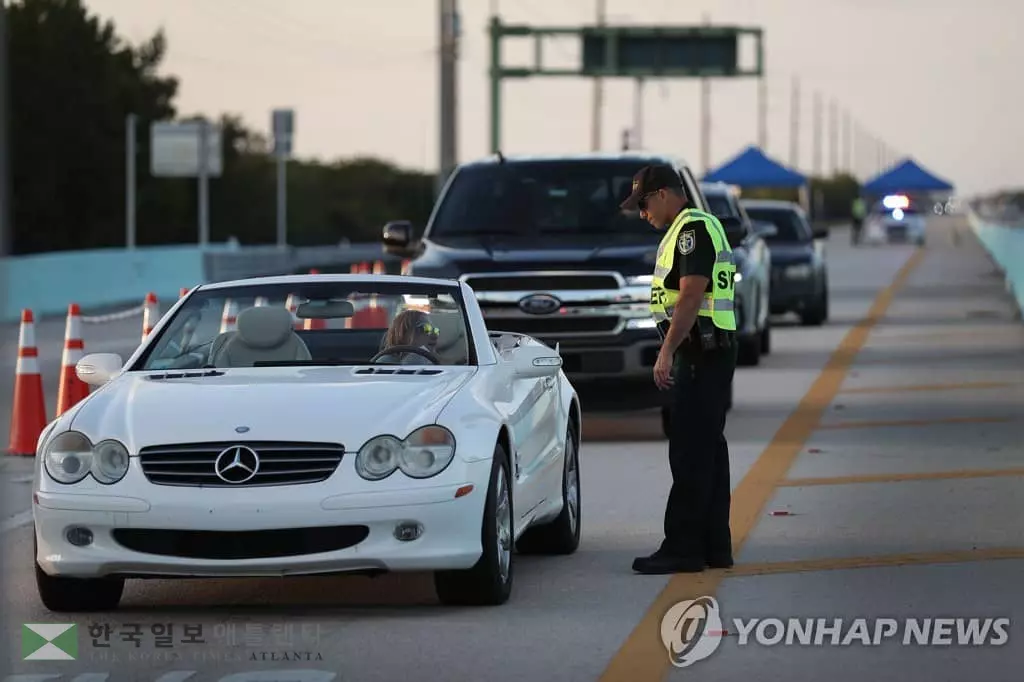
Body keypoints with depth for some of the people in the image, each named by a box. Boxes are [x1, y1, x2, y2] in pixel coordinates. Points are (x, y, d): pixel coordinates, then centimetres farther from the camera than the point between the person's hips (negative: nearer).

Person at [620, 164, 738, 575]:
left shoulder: (693, 229, -12)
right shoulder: (693, 228, 21)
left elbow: (691, 295, -21)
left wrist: (666, 352, -22)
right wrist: (673, 352, 22)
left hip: (700, 354, -11)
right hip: (707, 355, 11)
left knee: (691, 454, -10)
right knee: (707, 452, 11)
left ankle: (682, 549, -11)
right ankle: (714, 548, 13)